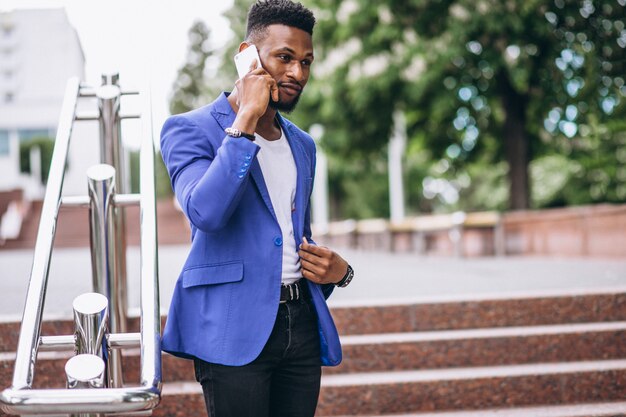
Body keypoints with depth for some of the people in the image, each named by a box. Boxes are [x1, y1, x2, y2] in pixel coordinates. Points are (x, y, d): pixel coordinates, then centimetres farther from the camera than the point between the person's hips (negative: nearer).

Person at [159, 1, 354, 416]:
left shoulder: (303, 146, 18)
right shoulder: (190, 130, -3)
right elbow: (206, 211, -22)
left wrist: (337, 270, 6)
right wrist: (245, 120, -17)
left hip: (301, 323, 6)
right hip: (234, 329, -6)